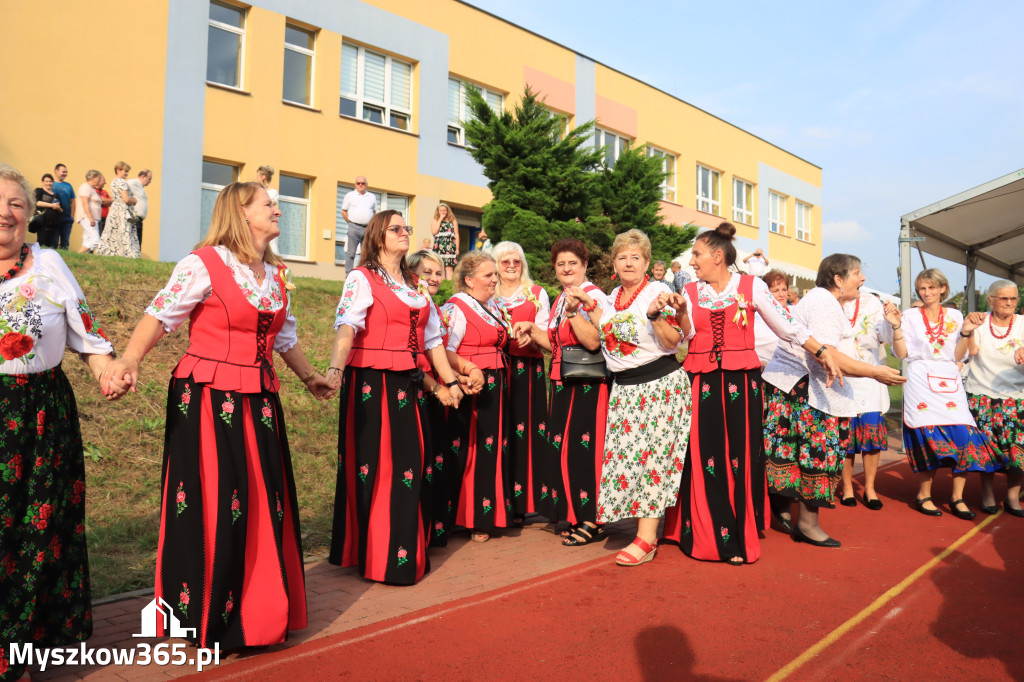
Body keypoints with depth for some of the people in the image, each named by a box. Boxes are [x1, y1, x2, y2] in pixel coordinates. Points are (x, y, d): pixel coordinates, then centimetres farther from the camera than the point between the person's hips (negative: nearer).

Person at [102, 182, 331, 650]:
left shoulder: (277, 274, 11)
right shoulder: (204, 264, -9)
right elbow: (160, 316, -13)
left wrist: (308, 376, 29)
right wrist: (129, 361, -27)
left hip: (259, 401, 7)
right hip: (207, 400, -6)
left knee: (264, 504, 11)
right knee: (211, 509, 1)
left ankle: (259, 613, 29)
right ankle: (210, 620, 21)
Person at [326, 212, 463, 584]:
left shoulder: (415, 285, 18)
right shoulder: (361, 279, -3)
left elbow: (432, 338, 18)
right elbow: (346, 327, -19)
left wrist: (450, 381, 14)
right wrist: (336, 368, -34)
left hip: (409, 386, 6)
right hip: (372, 385, -6)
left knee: (412, 466, 9)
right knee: (375, 467, -2)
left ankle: (409, 552, 22)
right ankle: (376, 556, 10)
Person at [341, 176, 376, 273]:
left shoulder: (372, 197, 15)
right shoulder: (350, 196, 7)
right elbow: (343, 211, 9)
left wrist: (371, 224, 9)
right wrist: (351, 223, 2)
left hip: (368, 229, 3)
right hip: (354, 228, -3)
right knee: (351, 253, -4)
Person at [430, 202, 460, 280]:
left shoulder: (453, 220, 14)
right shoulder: (435, 221, 14)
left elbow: (456, 235, 10)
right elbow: (434, 232, -4)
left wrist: (457, 248, 2)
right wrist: (440, 219, 1)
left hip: (450, 247, -1)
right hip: (439, 247, 1)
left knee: (449, 268, -11)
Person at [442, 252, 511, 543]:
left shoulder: (494, 306, 16)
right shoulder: (457, 307, -10)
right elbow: (445, 352, -21)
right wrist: (471, 370, -30)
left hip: (496, 387, 9)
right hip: (473, 388, -8)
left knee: (495, 449, 13)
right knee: (472, 450, -3)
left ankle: (491, 513, 25)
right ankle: (473, 520, 8)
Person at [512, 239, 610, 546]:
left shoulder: (593, 297, -10)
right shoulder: (560, 300, 16)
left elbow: (594, 341, -22)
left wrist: (574, 312, -27)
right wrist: (531, 329, 9)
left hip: (587, 385, -8)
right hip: (563, 383, 8)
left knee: (582, 447, -5)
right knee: (562, 446, 10)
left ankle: (593, 521, 7)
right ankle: (575, 514, 24)